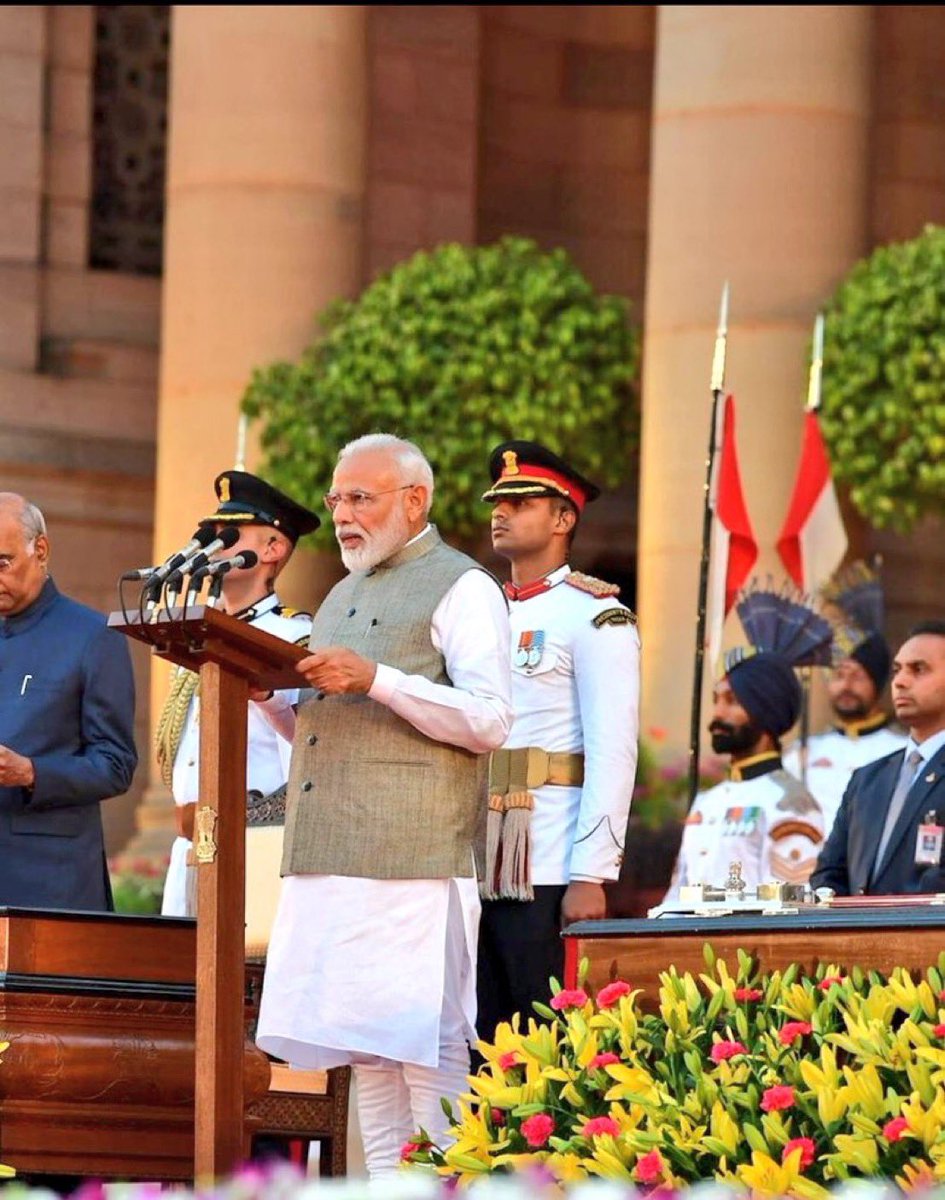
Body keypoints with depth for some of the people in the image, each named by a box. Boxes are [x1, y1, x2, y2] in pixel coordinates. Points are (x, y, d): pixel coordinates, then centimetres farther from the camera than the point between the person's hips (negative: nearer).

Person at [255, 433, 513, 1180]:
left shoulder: (460, 588, -2)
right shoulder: (345, 596, 24)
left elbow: (489, 720, -13)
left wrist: (377, 679, -20)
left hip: (414, 860, -8)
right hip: (330, 860, 8)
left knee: (426, 1049, -10)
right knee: (365, 1057, 6)